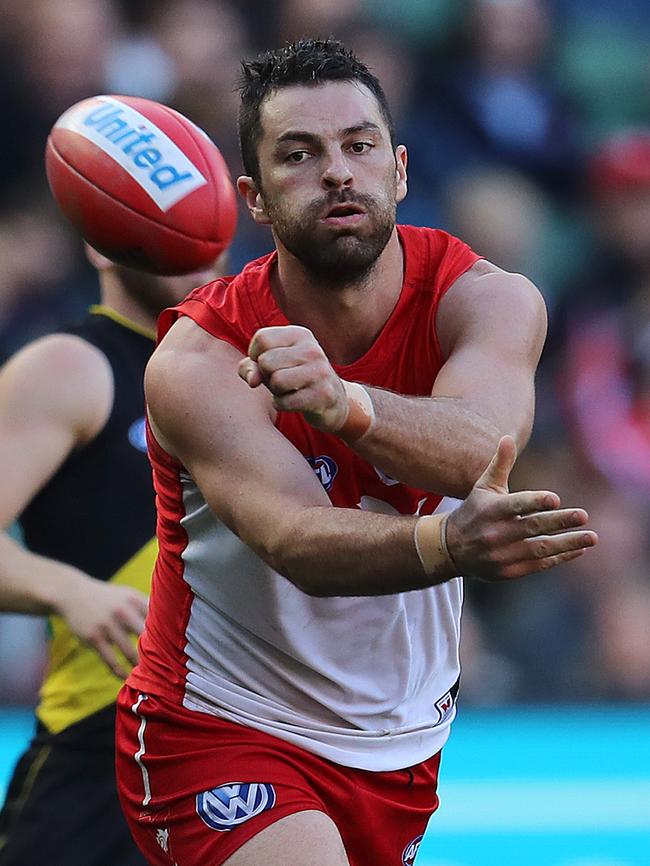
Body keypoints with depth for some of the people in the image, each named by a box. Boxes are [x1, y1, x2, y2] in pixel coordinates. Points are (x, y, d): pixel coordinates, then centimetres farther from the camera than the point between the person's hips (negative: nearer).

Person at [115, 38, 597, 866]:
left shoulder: (485, 299, -14)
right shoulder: (198, 361, -22)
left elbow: (480, 448, -36)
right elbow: (296, 542, -38)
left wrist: (345, 404, -58)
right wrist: (445, 546, -59)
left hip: (402, 744, 4)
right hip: (221, 731, -4)